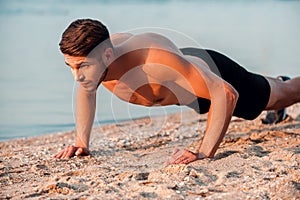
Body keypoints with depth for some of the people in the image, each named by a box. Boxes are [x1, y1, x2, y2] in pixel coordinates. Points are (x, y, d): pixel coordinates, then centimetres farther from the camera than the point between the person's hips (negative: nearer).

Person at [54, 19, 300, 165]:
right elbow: (86, 92, -4)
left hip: (214, 71, -6)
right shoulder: (93, 57, -32)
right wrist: (82, 142, -13)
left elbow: (226, 94, -49)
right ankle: (277, 81, 73)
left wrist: (204, 153, -53)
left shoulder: (154, 59, -51)